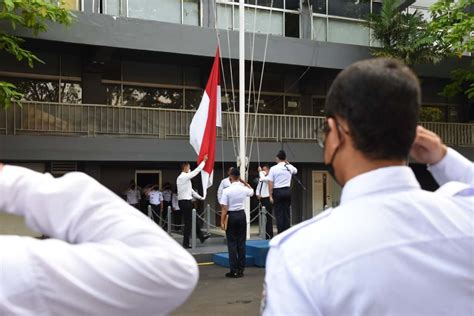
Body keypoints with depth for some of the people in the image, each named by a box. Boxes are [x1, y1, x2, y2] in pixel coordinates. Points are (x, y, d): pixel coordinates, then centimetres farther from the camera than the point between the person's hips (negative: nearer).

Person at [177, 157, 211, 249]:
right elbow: (197, 170, -10)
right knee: (188, 223, -3)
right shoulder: (185, 176, -14)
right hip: (185, 202, -10)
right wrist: (204, 161, 2)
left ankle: (201, 237, 30)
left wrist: (199, 197, 26)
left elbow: (190, 189, 21)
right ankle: (186, 243, 4)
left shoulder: (181, 177, 15)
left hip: (183, 201, 10)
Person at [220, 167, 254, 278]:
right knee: (241, 242, 9)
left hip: (231, 216, -4)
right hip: (241, 215, 4)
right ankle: (241, 269, 14)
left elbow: (224, 208, -14)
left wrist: (222, 222, -7)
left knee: (232, 243, 3)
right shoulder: (244, 189, -2)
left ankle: (234, 270, 4)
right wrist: (243, 181, 18)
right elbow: (251, 190, 24)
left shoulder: (227, 191, -14)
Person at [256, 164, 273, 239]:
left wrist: (260, 171, -16)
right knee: (263, 218, 12)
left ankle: (269, 236, 1)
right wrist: (258, 194, -1)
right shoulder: (260, 179, 13)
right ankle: (266, 235, 20)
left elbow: (263, 178, -30)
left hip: (267, 199, -8)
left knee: (268, 218, -4)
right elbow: (258, 188, 18)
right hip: (261, 199, 8)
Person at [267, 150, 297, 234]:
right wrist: (287, 163, 28)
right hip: (287, 191, 3)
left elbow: (270, 183, -8)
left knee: (279, 214, 1)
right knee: (287, 213, 9)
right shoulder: (290, 167, 3)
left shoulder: (273, 168, -7)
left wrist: (271, 195, -4)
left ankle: (280, 233, 0)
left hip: (277, 192, -3)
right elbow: (295, 171, 29)